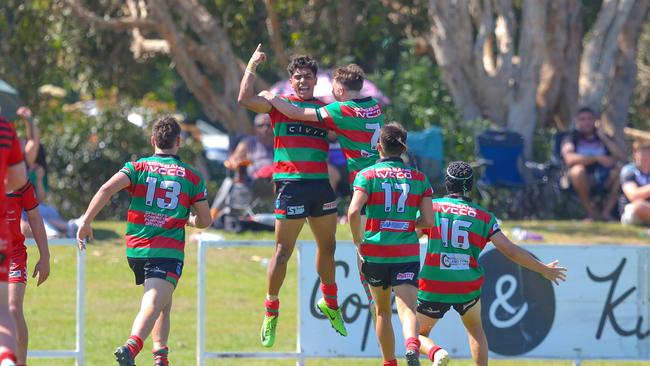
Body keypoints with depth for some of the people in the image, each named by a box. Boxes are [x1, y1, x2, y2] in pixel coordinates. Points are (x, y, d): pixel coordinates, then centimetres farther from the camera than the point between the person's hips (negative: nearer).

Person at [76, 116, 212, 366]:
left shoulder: (137, 168, 7)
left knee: (162, 303, 25)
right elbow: (204, 221, 11)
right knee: (154, 305, -17)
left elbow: (107, 189, -11)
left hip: (136, 249, 3)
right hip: (169, 251, -3)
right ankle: (131, 345, -43)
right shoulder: (191, 177, 7)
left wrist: (86, 221, -9)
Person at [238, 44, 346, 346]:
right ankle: (271, 312, 7)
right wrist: (252, 65, -7)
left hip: (321, 185, 5)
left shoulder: (326, 108, 14)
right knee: (283, 250, -4)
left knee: (327, 246, 15)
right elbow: (245, 99, -11)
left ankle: (329, 302, 34)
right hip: (291, 184, -5)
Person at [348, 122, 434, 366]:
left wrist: (358, 241, -1)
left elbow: (354, 211, -15)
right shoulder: (419, 178, 6)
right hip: (407, 254, 0)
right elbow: (429, 220, 2)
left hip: (375, 254, 0)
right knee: (407, 309, -12)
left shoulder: (368, 175, -1)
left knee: (382, 311, 18)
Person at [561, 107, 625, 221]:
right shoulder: (573, 137, 0)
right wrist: (597, 158, -24)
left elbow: (621, 157, -4)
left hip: (603, 181, 3)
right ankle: (591, 212, -21)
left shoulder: (602, 137, 11)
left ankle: (606, 212, -18)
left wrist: (604, 138, -7)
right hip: (582, 181, -3)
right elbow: (569, 159, -21)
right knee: (578, 169, -35)